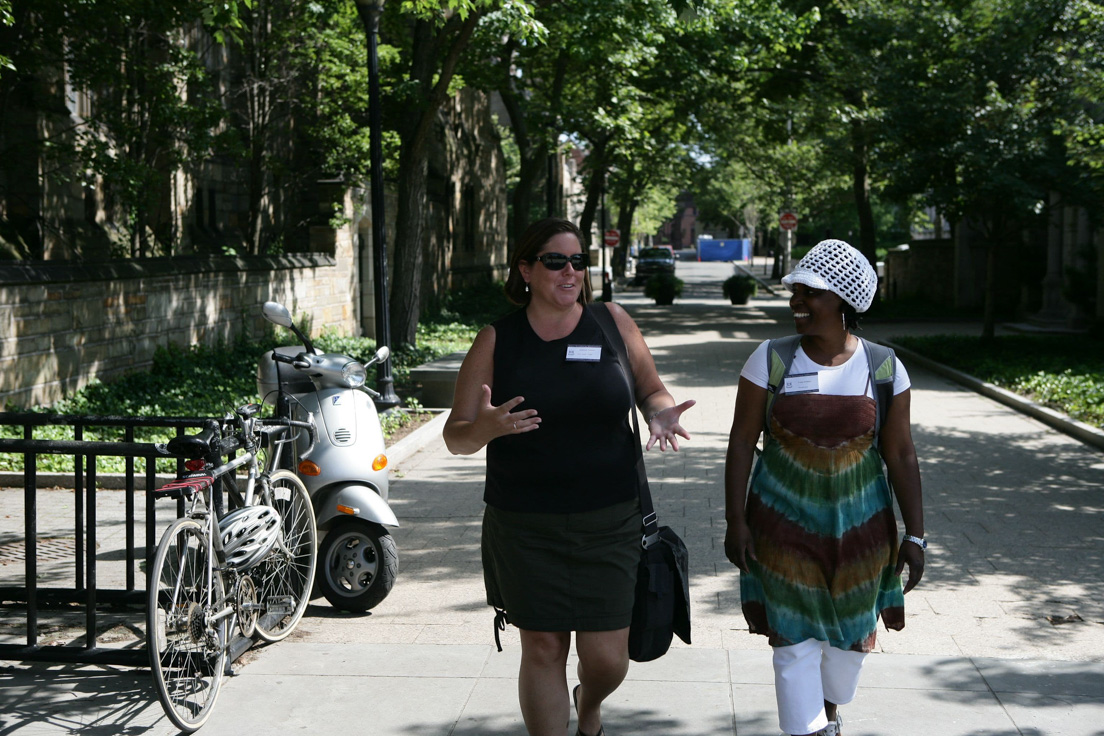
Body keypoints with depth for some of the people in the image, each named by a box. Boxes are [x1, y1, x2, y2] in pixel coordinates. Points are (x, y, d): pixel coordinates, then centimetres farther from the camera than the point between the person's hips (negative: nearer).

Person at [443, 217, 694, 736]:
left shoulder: (612, 322, 2)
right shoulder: (496, 341, 0)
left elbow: (650, 389, 13)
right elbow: (455, 437, 1)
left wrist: (660, 413, -11)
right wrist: (486, 427, -22)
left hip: (608, 523, 1)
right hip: (525, 528, 0)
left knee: (606, 659, 5)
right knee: (543, 649, 6)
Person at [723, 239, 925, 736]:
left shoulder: (884, 369, -5)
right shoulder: (770, 361, -8)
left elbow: (901, 455, -2)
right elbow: (741, 440, -4)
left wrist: (914, 534, -1)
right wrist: (735, 521, -8)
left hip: (860, 527, 2)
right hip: (784, 527, -2)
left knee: (850, 631, 17)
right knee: (794, 639, -2)